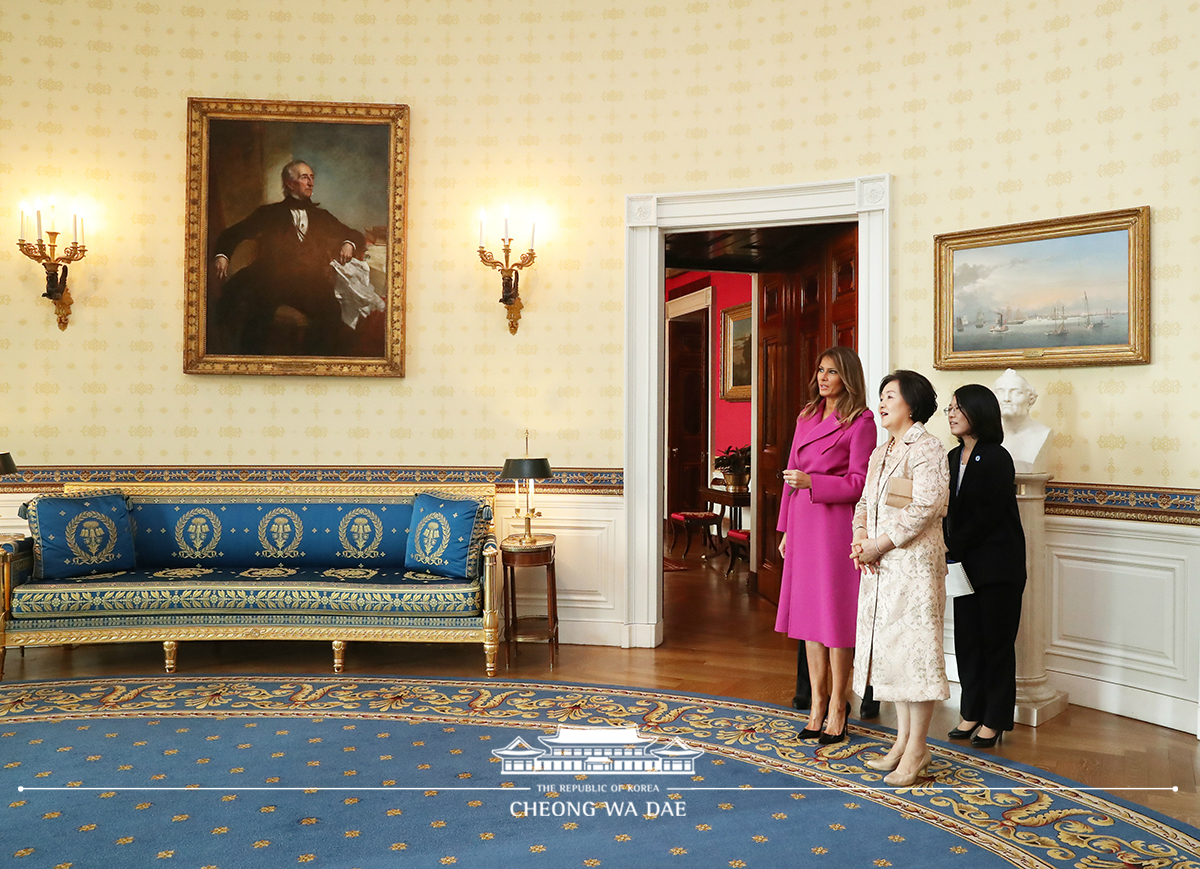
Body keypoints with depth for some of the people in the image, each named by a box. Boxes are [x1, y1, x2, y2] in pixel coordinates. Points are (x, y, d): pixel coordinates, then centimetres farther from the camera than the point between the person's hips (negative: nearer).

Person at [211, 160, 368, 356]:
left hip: (310, 285, 2)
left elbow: (355, 236, 26)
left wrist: (348, 244, 1)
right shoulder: (269, 213, 19)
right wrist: (222, 255, -9)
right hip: (272, 282, -1)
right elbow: (232, 234, 12)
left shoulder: (321, 216, 27)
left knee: (332, 311, -31)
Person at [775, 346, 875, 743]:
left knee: (836, 616, 0)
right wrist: (786, 529, 14)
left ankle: (837, 709, 12)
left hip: (835, 524, -7)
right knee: (808, 616, 10)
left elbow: (859, 482, -10)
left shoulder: (860, 421, -6)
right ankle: (817, 705, 20)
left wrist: (811, 482, -20)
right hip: (802, 525, 7)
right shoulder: (807, 417, 15)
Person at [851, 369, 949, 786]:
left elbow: (925, 508, -18)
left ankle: (917, 750, 7)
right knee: (888, 648, 12)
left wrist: (879, 545, -16)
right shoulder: (880, 452, 16)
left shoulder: (926, 448, -10)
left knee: (913, 649, -3)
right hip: (880, 564, 9)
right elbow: (864, 502, 17)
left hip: (914, 561, -8)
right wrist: (859, 539, -2)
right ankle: (903, 740, 23)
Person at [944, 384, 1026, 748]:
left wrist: (953, 547, -14)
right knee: (967, 639, 11)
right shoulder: (954, 457, 10)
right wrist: (947, 548, -4)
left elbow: (988, 514, -17)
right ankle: (972, 712, 23)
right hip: (965, 563, 7)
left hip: (997, 566, -7)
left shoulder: (996, 458, -13)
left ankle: (994, 719, 14)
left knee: (996, 641, 3)